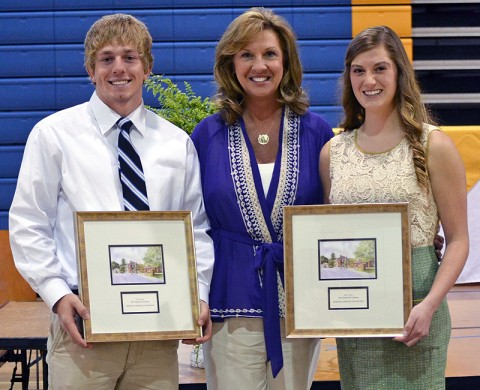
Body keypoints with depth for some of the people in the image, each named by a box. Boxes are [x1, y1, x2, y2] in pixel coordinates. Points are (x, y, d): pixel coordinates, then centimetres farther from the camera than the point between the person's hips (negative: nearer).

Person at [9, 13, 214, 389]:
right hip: (83, 320, -2)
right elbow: (28, 225, 0)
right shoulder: (54, 134, 2)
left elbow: (197, 228, 11)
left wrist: (199, 295, -3)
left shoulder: (177, 143, 10)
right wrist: (58, 295, -11)